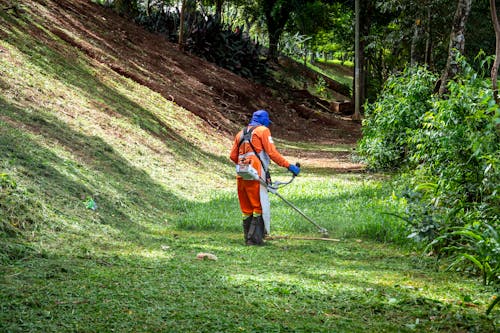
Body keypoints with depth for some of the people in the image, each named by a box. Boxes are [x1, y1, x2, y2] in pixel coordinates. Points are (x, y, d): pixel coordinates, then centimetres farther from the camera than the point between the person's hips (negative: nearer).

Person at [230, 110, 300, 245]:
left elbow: (233, 156, 18)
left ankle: (248, 238, 15)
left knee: (246, 209, 12)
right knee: (259, 207, -3)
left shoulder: (241, 133, 20)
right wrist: (289, 166, -6)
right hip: (255, 175, -7)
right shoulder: (263, 130, 2)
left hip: (241, 175, 7)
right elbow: (272, 152, -8)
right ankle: (255, 239, -8)